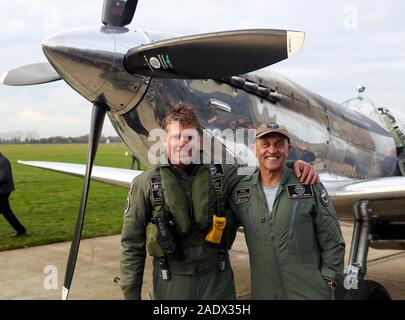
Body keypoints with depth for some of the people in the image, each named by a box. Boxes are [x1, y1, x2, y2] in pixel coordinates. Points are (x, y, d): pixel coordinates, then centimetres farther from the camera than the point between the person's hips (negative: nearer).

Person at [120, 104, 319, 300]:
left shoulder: (219, 173, -3)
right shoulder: (146, 184, -7)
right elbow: (132, 244, -3)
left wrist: (294, 164, -8)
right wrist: (131, 294, -3)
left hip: (218, 280, 2)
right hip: (171, 285, -1)